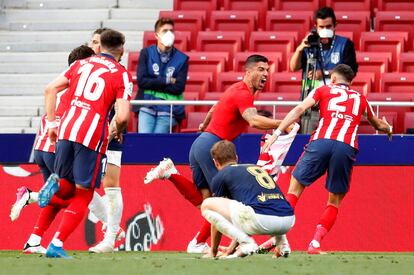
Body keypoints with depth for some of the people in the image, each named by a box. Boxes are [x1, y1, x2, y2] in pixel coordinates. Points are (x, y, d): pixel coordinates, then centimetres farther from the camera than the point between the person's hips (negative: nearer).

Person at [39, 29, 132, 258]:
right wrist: (117, 132, 13)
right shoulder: (121, 75, 3)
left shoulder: (81, 64, 17)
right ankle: (56, 245, -8)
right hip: (92, 136, -4)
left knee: (65, 190, 18)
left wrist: (52, 122, 15)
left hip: (66, 131, 4)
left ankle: (54, 187, -17)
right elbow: (122, 116, -8)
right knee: (82, 196, 4)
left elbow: (50, 89, 12)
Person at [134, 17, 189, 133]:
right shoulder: (146, 53, 6)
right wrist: (167, 81, -7)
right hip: (147, 108, 0)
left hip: (167, 111, 0)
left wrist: (153, 84, -7)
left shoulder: (182, 59, 4)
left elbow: (178, 87, -6)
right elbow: (141, 80, -5)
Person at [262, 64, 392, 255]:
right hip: (347, 147, 1)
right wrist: (388, 129, 71)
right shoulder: (360, 98, 30)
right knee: (334, 202, 14)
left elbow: (299, 109, 7)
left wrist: (277, 133, 2)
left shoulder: (323, 90, 23)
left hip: (321, 141, -1)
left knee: (295, 188, 8)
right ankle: (315, 243, -1)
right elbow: (378, 125, 48)